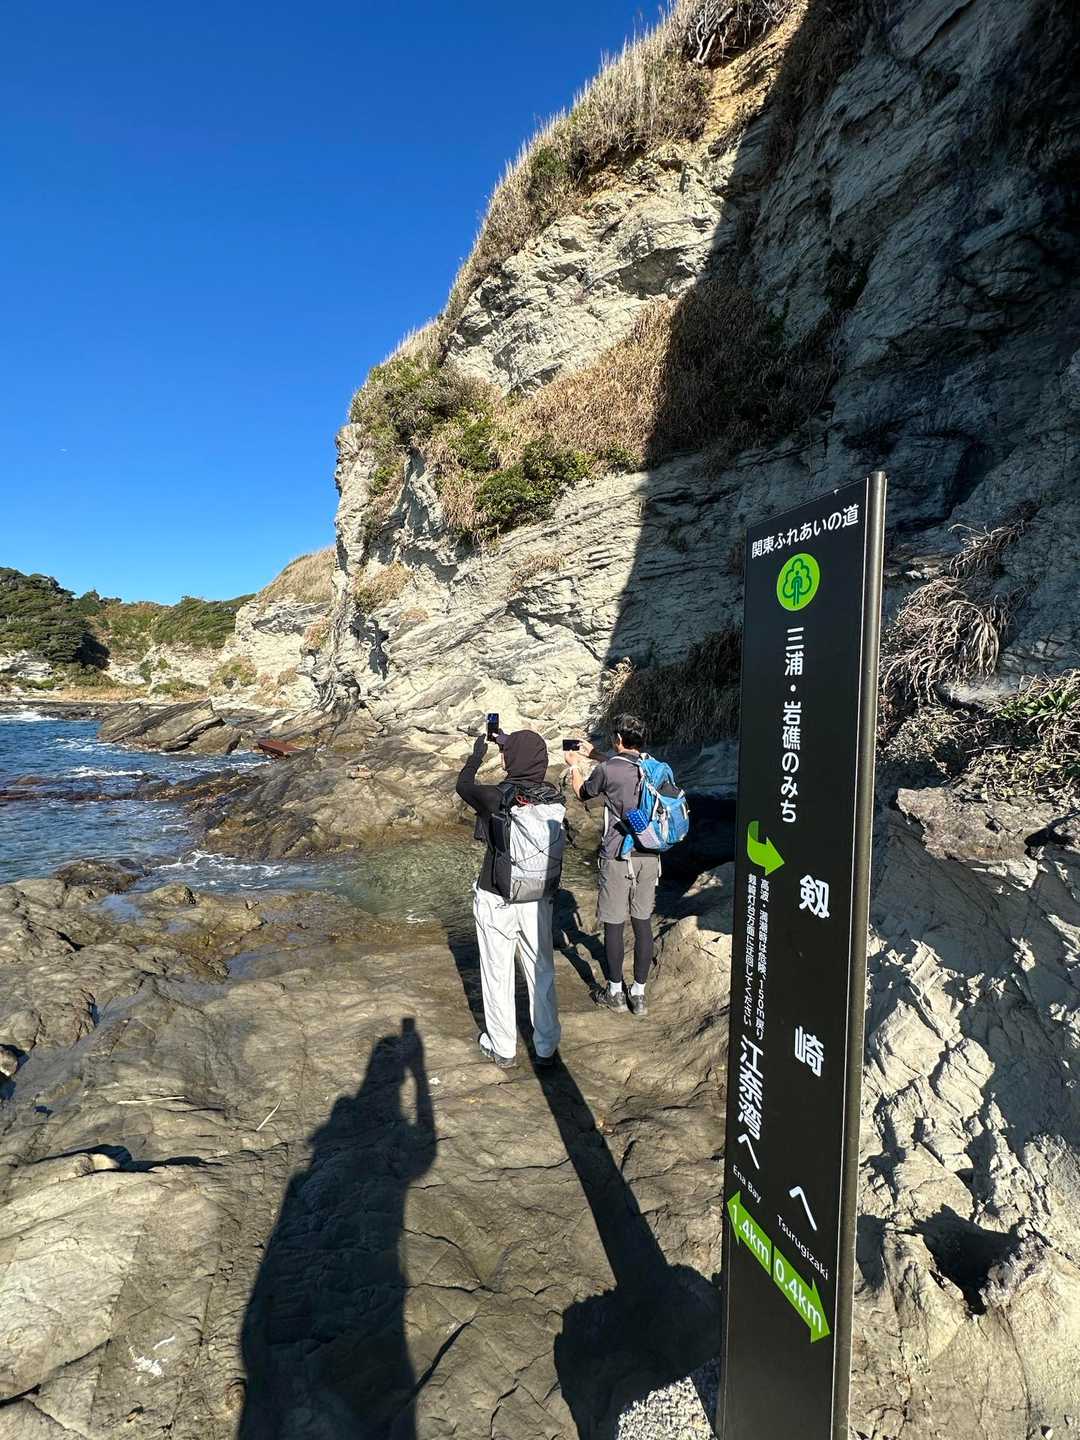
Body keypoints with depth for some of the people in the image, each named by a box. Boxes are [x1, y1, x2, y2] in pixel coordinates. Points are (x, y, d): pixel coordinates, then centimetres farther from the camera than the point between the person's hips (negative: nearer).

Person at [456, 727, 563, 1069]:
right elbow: (534, 779, 13)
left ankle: (503, 1050, 29)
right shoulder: (553, 798, -10)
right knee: (542, 974, 18)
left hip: (496, 902, -3)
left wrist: (478, 753, 17)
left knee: (497, 975, 15)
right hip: (539, 901, 3)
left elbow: (463, 784, 0)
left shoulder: (495, 798, -21)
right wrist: (508, 742, 22)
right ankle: (546, 1049, 31)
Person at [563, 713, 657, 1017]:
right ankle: (639, 995, 21)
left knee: (614, 925, 8)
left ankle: (615, 993, 21)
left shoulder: (606, 770, -13)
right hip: (649, 856, 5)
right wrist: (595, 755, 34)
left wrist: (574, 766, 25)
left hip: (618, 857, -5)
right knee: (643, 923, 12)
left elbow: (583, 793, 7)